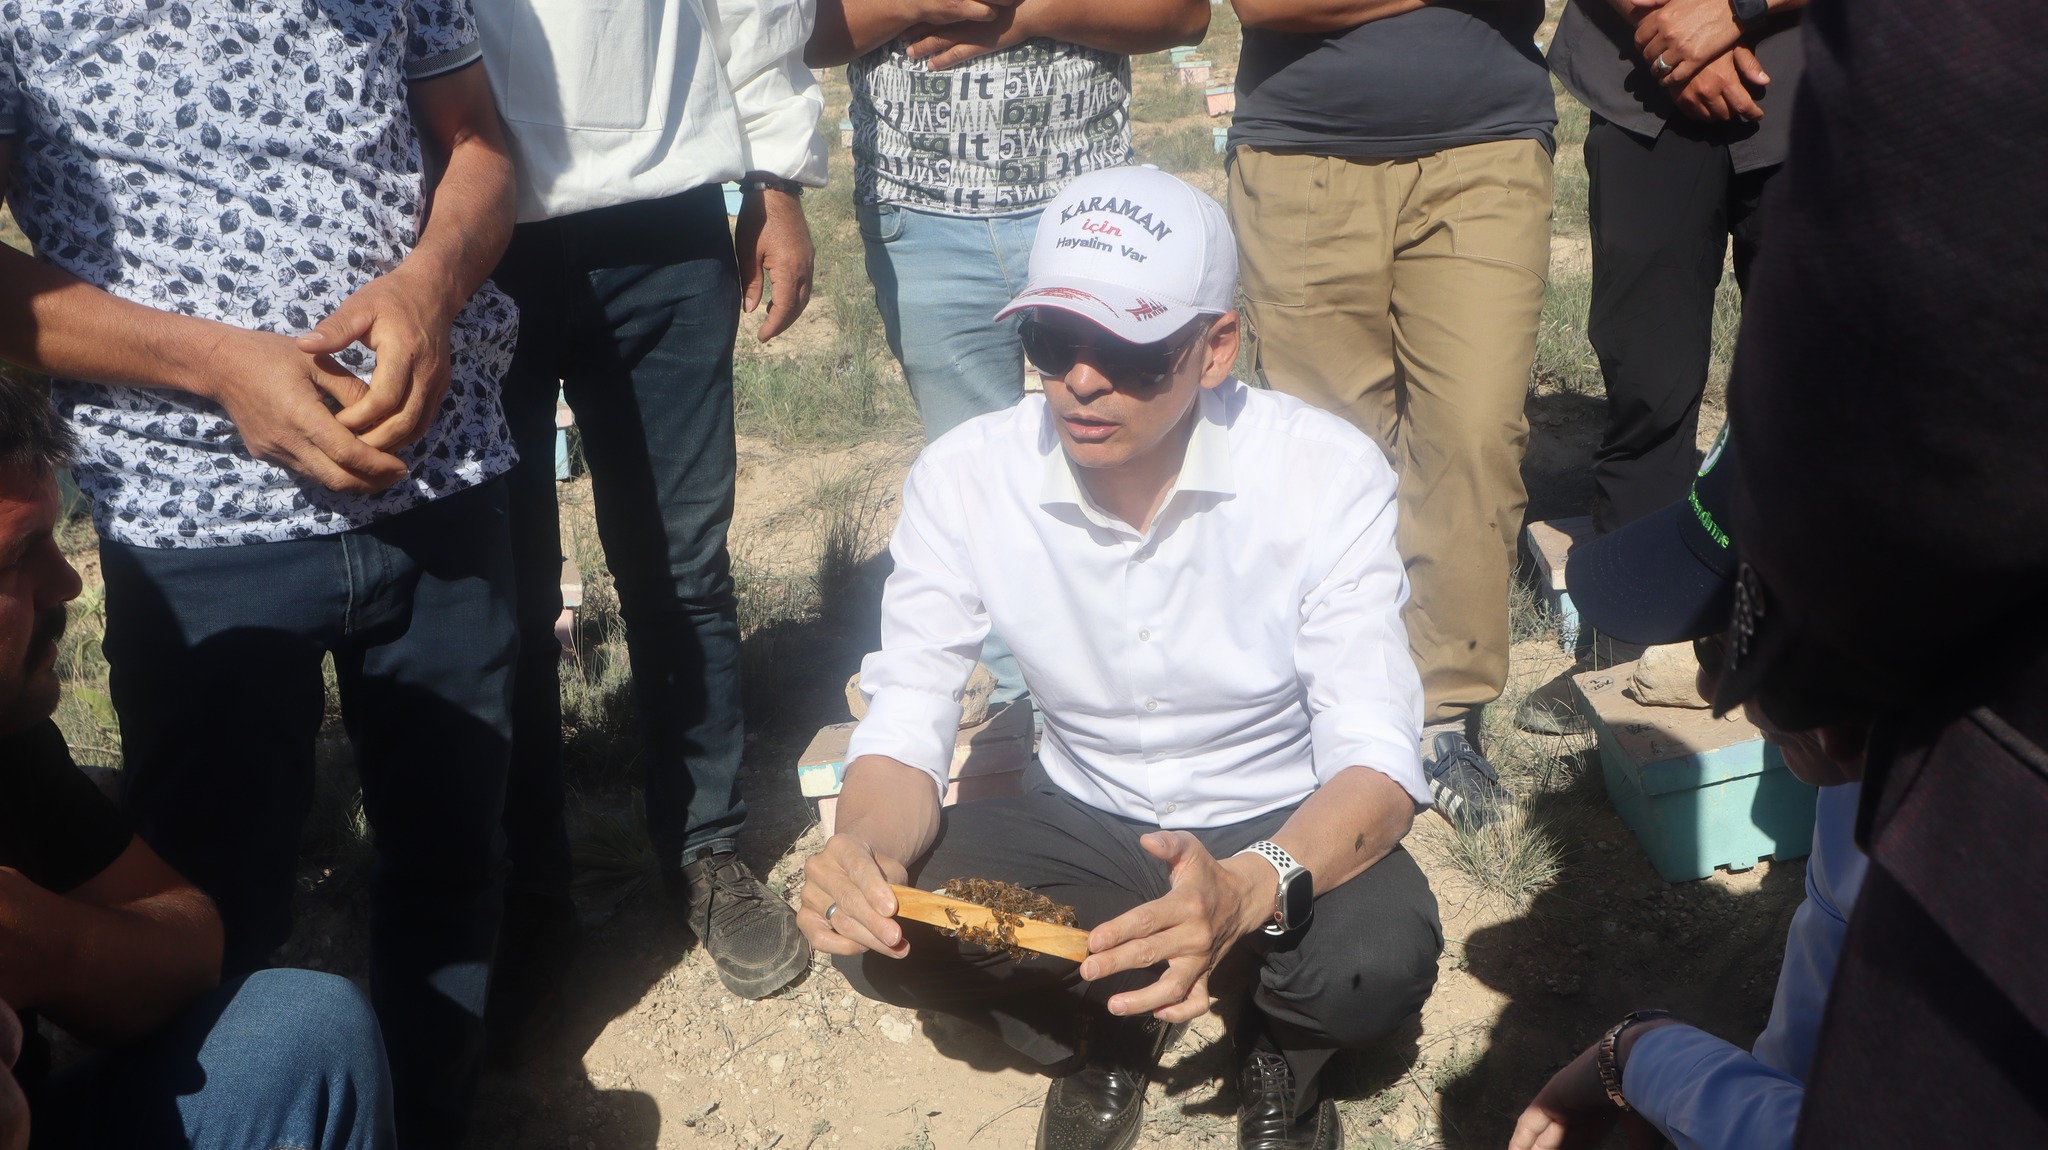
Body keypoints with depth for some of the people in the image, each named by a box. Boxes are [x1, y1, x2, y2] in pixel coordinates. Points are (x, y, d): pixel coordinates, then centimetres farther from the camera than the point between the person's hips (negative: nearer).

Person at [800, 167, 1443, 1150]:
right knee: (876, 929, -25)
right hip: (1083, 823, 2)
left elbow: (1375, 756, -27)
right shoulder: (964, 478, -16)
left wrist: (1246, 890, -48)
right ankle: (1099, 1030, 6)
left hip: (1283, 831, -2)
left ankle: (1282, 1043, 4)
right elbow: (904, 724, -14)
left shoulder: (1328, 474, -23)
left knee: (1381, 959, -35)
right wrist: (866, 841, -38)